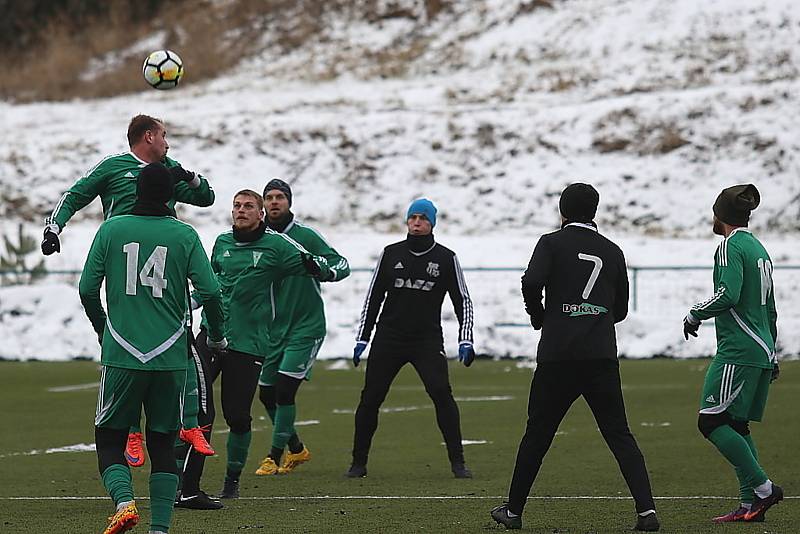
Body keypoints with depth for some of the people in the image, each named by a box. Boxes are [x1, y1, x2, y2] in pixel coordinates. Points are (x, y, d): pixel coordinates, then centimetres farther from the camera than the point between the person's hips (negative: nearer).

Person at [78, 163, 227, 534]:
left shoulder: (111, 229, 1)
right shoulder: (185, 236, 1)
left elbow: (87, 288, 1)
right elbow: (210, 291, -5)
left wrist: (101, 328, 20)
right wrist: (216, 336, 13)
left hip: (121, 354, -1)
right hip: (170, 358, 1)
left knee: (109, 440, 8)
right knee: (162, 445, 11)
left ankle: (124, 501, -17)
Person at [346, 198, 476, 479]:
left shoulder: (446, 258, 2)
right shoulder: (391, 254, 6)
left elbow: (463, 301, 5)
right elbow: (373, 297, 12)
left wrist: (465, 341, -7)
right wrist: (362, 339, 8)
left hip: (428, 340, -2)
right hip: (388, 337, 2)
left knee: (441, 393, -19)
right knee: (370, 398, -2)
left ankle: (457, 462, -12)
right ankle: (358, 463, 11)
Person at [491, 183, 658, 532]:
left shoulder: (552, 242, 2)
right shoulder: (612, 251, 12)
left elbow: (531, 282, -14)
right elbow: (621, 309, 15)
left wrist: (539, 317, 3)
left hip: (557, 355, -2)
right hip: (602, 356, 2)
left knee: (537, 434, 8)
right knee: (619, 434, 3)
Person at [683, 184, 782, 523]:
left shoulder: (730, 246, -9)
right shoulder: (759, 248, 19)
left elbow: (729, 294, -23)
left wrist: (695, 314, -8)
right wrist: (771, 355, 31)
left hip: (737, 351, -9)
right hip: (761, 350, 9)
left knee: (711, 422, -10)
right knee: (737, 426, 11)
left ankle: (763, 488, -14)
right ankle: (750, 504, 6)